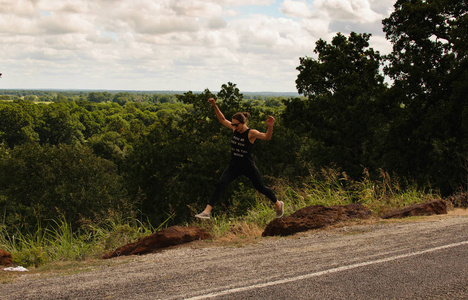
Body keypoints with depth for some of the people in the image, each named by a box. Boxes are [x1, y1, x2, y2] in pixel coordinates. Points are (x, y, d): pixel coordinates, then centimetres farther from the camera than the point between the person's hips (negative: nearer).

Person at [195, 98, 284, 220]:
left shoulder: (251, 133, -16)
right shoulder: (235, 129, 1)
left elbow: (266, 137, -30)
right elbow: (222, 119, 13)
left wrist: (270, 127, -48)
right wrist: (215, 106, 6)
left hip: (248, 167, -5)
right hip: (234, 166, 5)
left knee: (260, 187, 11)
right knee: (220, 185, -12)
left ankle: (278, 204, 38)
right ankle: (207, 211, -16)